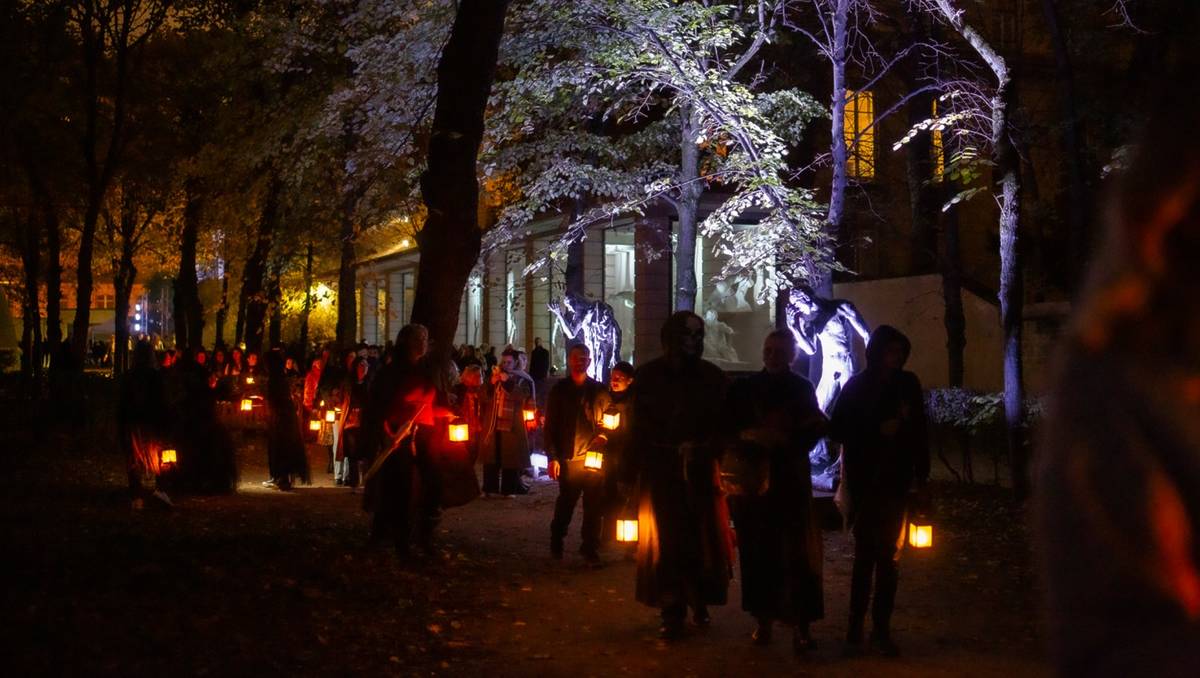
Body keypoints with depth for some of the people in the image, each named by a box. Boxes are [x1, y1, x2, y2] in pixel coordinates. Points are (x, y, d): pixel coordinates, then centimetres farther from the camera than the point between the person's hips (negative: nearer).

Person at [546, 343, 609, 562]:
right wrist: (553, 457, -3)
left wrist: (604, 434, -7)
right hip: (568, 458, -1)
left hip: (594, 457, 1)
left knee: (594, 505, 0)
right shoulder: (559, 390, 6)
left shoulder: (599, 390, 10)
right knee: (566, 503, 3)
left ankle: (590, 547, 11)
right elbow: (550, 426, 5)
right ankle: (556, 542, 23)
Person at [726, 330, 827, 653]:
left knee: (796, 551, -7)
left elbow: (814, 431, 4)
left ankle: (800, 623, -7)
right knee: (757, 551, -1)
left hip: (790, 480, -1)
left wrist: (784, 439, -11)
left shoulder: (802, 388, 8)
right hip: (751, 478, 1)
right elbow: (728, 429, 7)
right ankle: (763, 620, 7)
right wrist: (749, 436, -12)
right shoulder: (743, 388, 10)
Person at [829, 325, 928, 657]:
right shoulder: (856, 387, 0)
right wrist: (878, 430, -14)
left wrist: (921, 474, 4)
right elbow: (837, 430, -4)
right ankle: (855, 627, 4)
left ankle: (881, 627, 8)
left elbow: (919, 431, 9)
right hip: (865, 483, -2)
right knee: (865, 555, -2)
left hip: (896, 483, 2)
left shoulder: (908, 384, 5)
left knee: (889, 557, 3)